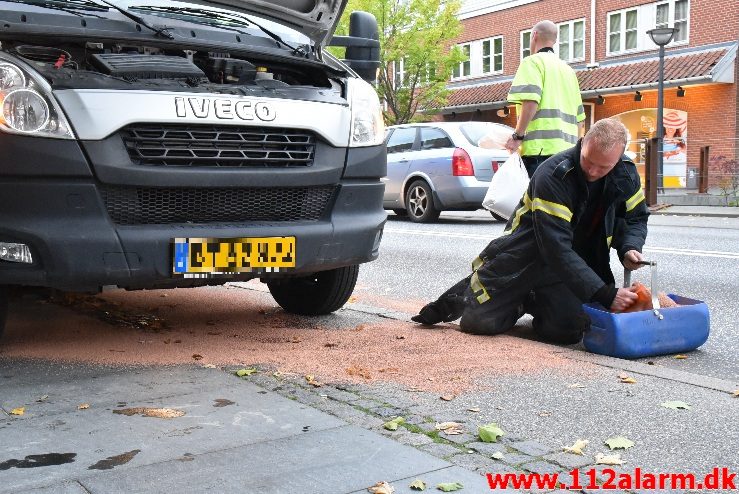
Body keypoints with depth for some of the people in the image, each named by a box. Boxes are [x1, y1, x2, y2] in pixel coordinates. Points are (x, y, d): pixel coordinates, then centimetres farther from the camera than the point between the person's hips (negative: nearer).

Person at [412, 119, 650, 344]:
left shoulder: (626, 173, -8)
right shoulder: (552, 176, -28)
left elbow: (636, 217, 11)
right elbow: (557, 250, -32)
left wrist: (629, 249, -13)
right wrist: (605, 295, -34)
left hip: (579, 261, 5)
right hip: (527, 253, -5)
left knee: (568, 330, -13)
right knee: (481, 320, -11)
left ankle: (532, 302, 19)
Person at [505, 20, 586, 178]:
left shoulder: (533, 61, 0)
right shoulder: (568, 70, 24)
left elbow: (531, 101, -17)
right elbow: (580, 117, 25)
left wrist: (518, 136, -11)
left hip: (541, 149, -8)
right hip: (567, 149, 8)